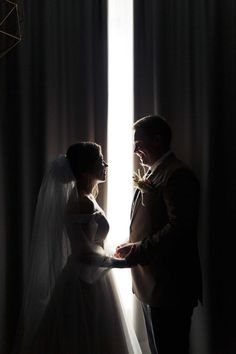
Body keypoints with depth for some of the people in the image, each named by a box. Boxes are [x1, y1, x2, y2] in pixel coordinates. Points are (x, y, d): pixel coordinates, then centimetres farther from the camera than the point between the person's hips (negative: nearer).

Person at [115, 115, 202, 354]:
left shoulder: (178, 175, -14)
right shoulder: (154, 174, 16)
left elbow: (179, 227, -22)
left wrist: (137, 251, -19)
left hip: (169, 285, -10)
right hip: (151, 283, 10)